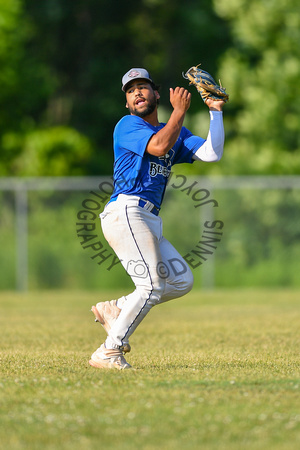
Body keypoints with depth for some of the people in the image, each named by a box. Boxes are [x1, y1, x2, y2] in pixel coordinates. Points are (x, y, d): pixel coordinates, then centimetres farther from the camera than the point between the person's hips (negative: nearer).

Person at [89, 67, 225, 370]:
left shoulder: (175, 133, 22)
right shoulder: (127, 125, 1)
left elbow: (211, 154, 7)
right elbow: (159, 146, -18)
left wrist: (215, 111, 6)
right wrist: (180, 110, -13)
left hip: (149, 220, 8)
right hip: (126, 212, -8)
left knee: (181, 281, 8)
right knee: (151, 287, -16)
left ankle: (115, 310, 11)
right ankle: (108, 353, -13)